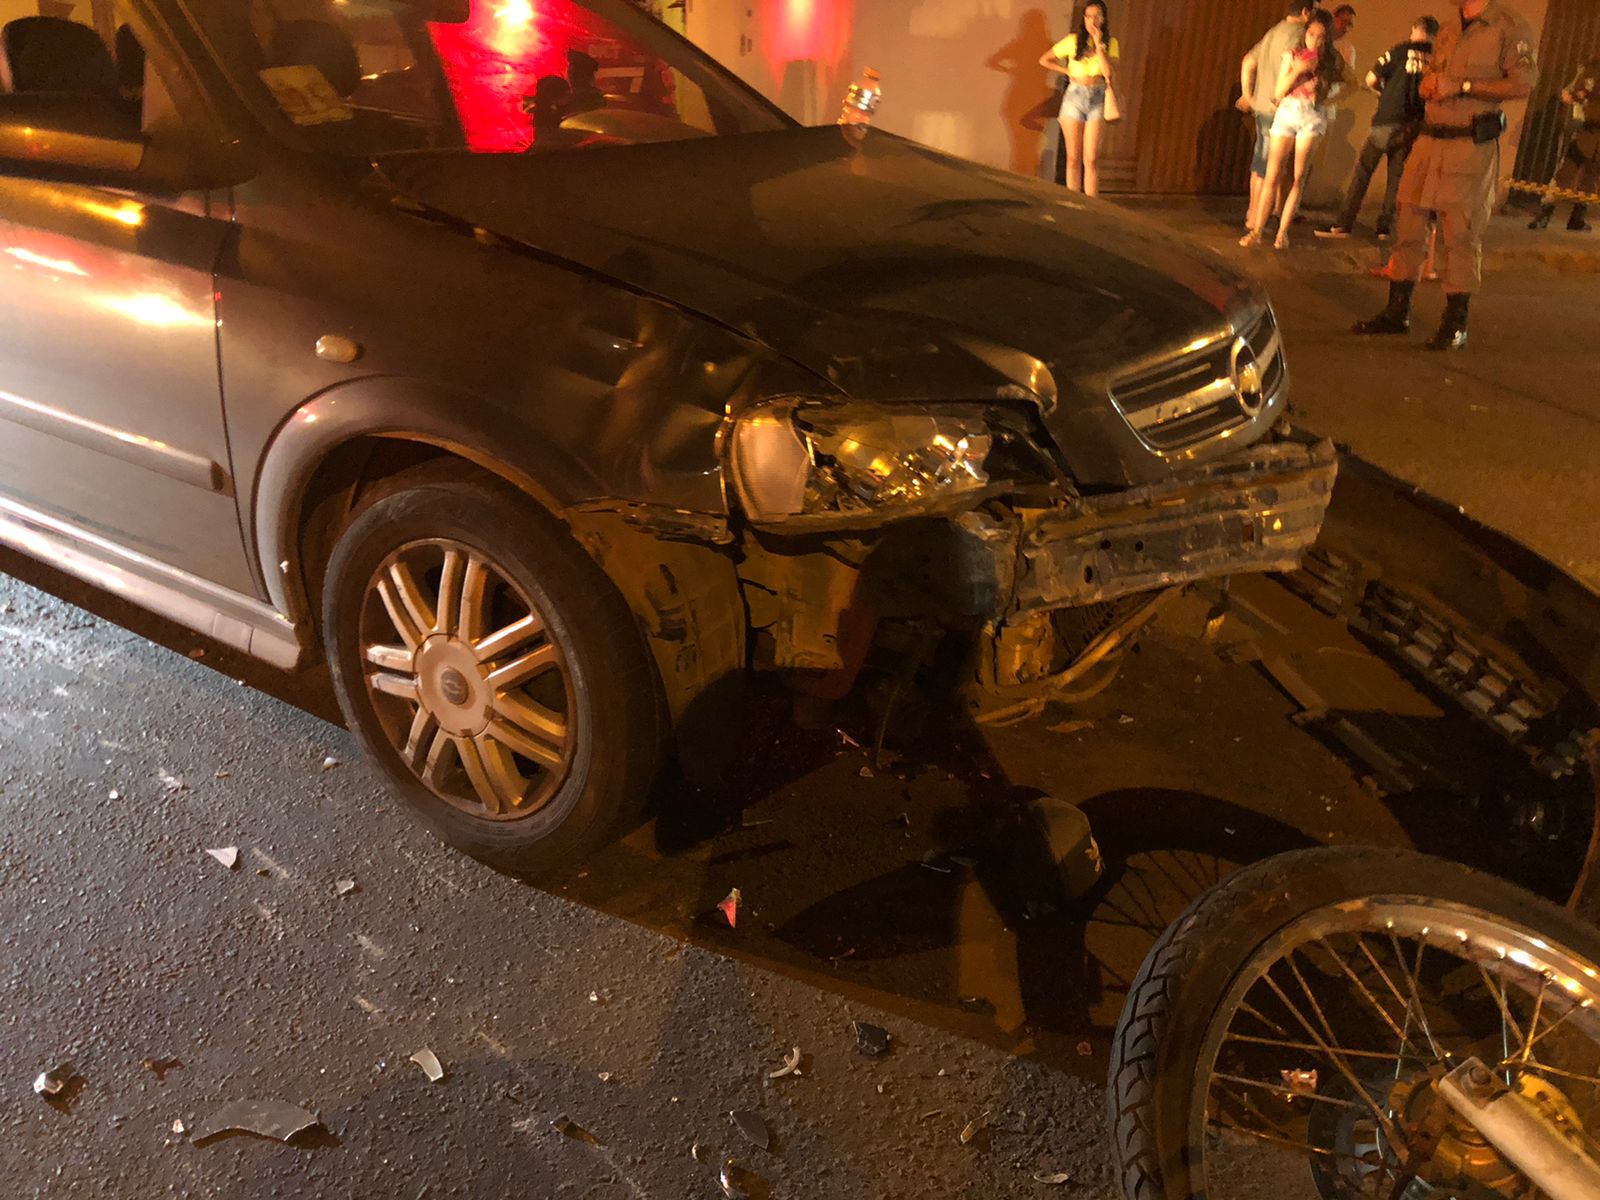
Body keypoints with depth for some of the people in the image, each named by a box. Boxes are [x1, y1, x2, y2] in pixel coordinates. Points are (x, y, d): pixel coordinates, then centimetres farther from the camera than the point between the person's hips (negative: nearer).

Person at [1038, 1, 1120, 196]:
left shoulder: (1111, 43, 5)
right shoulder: (1073, 40, 3)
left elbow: (1108, 72, -11)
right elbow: (1044, 60, 7)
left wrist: (1098, 42, -10)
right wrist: (1070, 73, 1)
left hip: (1098, 99, 0)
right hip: (1074, 97, 0)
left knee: (1091, 159, -8)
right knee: (1074, 158, 0)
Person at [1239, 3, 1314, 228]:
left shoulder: (1273, 32, 17)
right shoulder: (1296, 32, -10)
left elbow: (1248, 62, 19)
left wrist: (1247, 95, 18)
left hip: (1261, 106, 9)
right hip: (1279, 109, -9)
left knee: (1260, 162, 17)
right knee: (1268, 167, -5)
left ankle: (1252, 213, 25)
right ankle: (1255, 218, -3)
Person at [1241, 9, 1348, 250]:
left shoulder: (1331, 61, 4)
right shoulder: (1292, 56, 5)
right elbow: (1278, 92, 3)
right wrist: (1296, 71, -11)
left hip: (1312, 118, -1)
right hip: (1286, 114, 1)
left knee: (1298, 178, -5)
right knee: (1272, 176, -4)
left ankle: (1283, 233, -2)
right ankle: (1256, 231, -3)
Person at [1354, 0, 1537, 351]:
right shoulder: (1448, 31, 17)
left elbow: (1522, 84, -15)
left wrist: (1462, 86, -16)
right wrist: (1429, 83, 4)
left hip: (1472, 145, -7)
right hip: (1430, 139, 7)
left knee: (1460, 236, -6)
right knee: (1408, 226, 6)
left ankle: (1456, 325, 1)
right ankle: (1397, 312, 15)